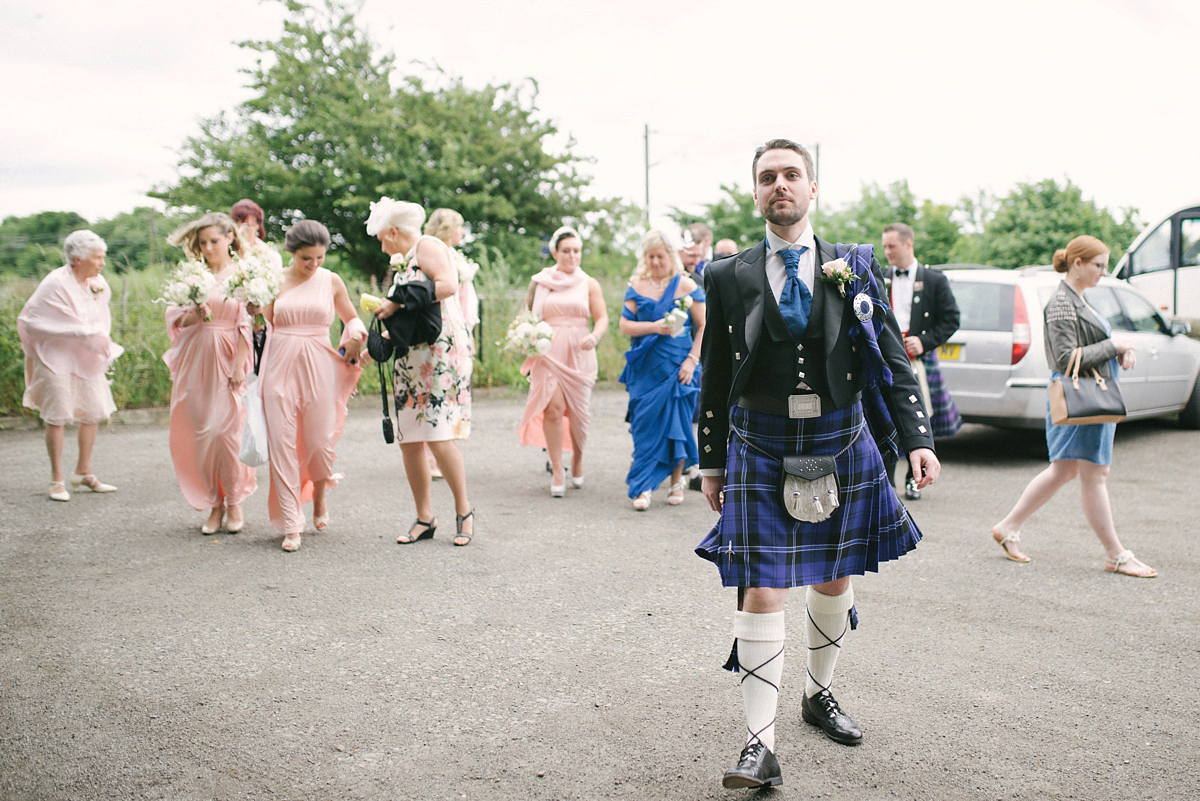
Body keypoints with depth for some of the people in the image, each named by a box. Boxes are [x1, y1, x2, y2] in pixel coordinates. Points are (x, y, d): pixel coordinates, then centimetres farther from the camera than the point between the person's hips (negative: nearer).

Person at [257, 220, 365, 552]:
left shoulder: (331, 281, 5)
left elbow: (351, 318, 15)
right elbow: (270, 321, 11)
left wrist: (356, 333, -2)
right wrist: (255, 306, -5)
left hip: (319, 367, 0)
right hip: (281, 366, 0)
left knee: (320, 442, -2)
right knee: (282, 444, -4)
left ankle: (320, 494, 33)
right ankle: (291, 526, 3)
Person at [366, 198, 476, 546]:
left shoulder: (428, 246, -3)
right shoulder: (404, 262, 23)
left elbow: (448, 285, -21)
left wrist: (398, 303, -16)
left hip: (442, 351, -9)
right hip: (411, 357, 9)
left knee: (438, 436, -13)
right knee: (409, 440, 3)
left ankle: (463, 509, 4)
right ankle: (424, 518, 11)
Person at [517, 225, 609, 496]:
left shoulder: (589, 284, 9)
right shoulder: (540, 282, 9)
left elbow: (602, 317, 4)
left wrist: (594, 336, -16)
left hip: (579, 354, 1)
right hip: (548, 352, -1)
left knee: (577, 411, 2)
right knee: (553, 408, -13)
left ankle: (577, 464, 26)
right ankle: (557, 471, -4)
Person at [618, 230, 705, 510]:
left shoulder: (687, 286, 1)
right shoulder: (637, 286, 6)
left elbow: (703, 326, 1)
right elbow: (624, 325, 2)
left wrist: (692, 360, -9)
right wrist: (653, 327, -14)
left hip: (678, 368, -1)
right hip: (646, 368, 1)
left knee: (677, 423, 3)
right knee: (645, 426, -2)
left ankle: (676, 481, 18)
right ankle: (643, 488, 0)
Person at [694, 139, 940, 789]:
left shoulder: (854, 271, 2)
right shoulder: (729, 277, 0)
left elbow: (893, 362, 2)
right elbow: (715, 377, 5)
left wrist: (916, 438, -9)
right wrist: (711, 463, 7)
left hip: (842, 448, 2)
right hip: (760, 452, -2)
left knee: (834, 580, 16)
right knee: (761, 594, -7)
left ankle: (819, 695, 40)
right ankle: (760, 745, 0)